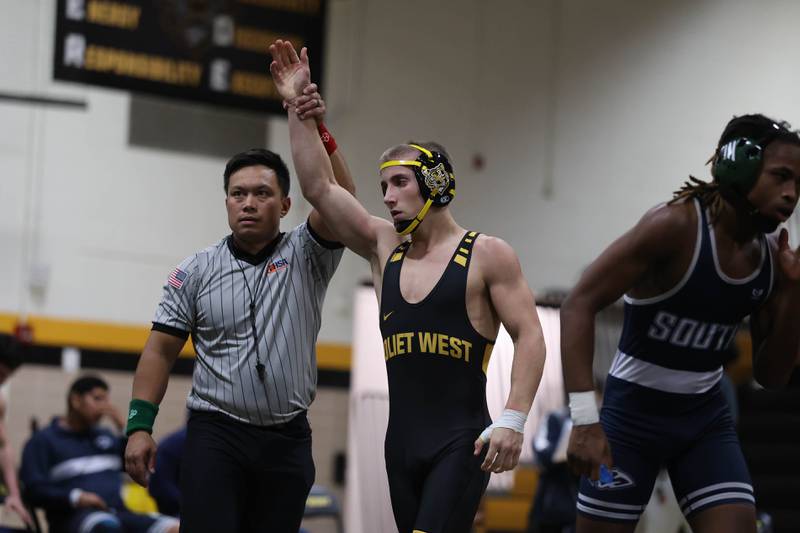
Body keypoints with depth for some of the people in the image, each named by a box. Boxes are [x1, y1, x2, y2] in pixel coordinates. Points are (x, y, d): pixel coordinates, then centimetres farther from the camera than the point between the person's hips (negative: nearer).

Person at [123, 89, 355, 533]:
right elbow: (160, 350, 5)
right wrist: (140, 425, -5)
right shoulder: (196, 271, 6)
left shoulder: (305, 256, 4)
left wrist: (316, 130, -26)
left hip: (288, 442, 1)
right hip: (216, 438, -1)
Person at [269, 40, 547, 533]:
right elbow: (319, 187, 10)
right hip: (402, 441, 6)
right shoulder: (384, 248, 14)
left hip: (461, 441, -6)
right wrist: (299, 109, 4)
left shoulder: (487, 255, -1)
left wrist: (512, 420, -15)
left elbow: (529, 336, -5)